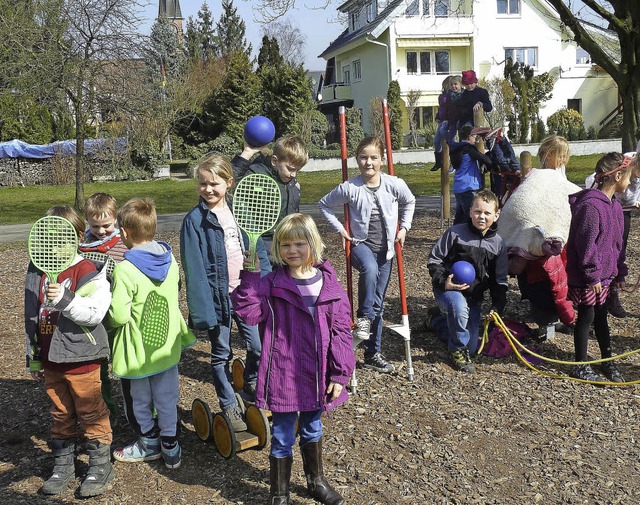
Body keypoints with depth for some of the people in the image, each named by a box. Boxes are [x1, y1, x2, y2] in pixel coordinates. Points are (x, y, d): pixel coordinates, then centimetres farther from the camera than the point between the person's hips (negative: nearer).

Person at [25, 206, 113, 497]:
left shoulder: (87, 271, -13)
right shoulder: (36, 270, 5)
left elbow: (95, 313, -22)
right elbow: (31, 317, 12)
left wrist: (65, 299, -36)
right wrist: (33, 358, 14)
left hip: (81, 358, -6)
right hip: (50, 359, 6)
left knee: (91, 413, 6)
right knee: (60, 414, 18)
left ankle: (100, 467, 21)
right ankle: (62, 466, 32)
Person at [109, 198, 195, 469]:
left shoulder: (124, 269, -23)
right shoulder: (170, 260, -4)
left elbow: (119, 316, -24)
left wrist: (110, 316, -2)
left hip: (138, 351, -5)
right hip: (168, 346, 5)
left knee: (141, 400, 18)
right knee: (167, 398, 17)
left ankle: (150, 443, 35)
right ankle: (170, 446, 27)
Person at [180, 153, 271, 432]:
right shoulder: (194, 220, -11)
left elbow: (258, 251, 8)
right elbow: (194, 268, -14)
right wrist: (202, 307, -18)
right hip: (218, 296, -4)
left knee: (258, 348, 9)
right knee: (221, 355, 10)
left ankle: (250, 387, 37)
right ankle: (229, 407, 26)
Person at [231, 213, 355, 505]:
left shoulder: (329, 283, -4)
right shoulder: (272, 284, -8)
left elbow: (341, 331, -2)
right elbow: (248, 312, -20)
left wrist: (340, 373, -3)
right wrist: (250, 275, -25)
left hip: (316, 376, 3)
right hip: (283, 374, -2)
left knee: (312, 428, 24)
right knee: (282, 436, 11)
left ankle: (316, 481, 46)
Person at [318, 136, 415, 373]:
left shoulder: (395, 185, -6)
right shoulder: (349, 188, -10)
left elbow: (409, 203, 15)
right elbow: (324, 205, 5)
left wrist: (404, 227, 7)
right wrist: (339, 229, -1)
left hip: (385, 248, 2)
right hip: (361, 243, -2)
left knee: (378, 303, 7)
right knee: (369, 269, -39)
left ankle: (373, 354, 18)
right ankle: (364, 317, -17)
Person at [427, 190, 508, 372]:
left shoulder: (498, 244, 0)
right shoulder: (455, 233, -10)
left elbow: (500, 281, 6)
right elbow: (434, 259, -5)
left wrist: (497, 307, -5)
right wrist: (443, 282, -21)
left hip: (474, 296, 5)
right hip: (448, 288, -4)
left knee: (472, 347, 7)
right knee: (458, 307, -41)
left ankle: (439, 322, 36)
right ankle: (458, 349, -14)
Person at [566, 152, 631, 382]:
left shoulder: (614, 206, 10)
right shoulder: (590, 205, -22)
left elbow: (617, 242, 16)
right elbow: (586, 244, -22)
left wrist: (619, 273, 15)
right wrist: (592, 275, -19)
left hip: (605, 273, 9)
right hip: (588, 278, -9)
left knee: (601, 317, 19)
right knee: (586, 318, 3)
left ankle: (607, 361, 32)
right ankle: (580, 366, 16)